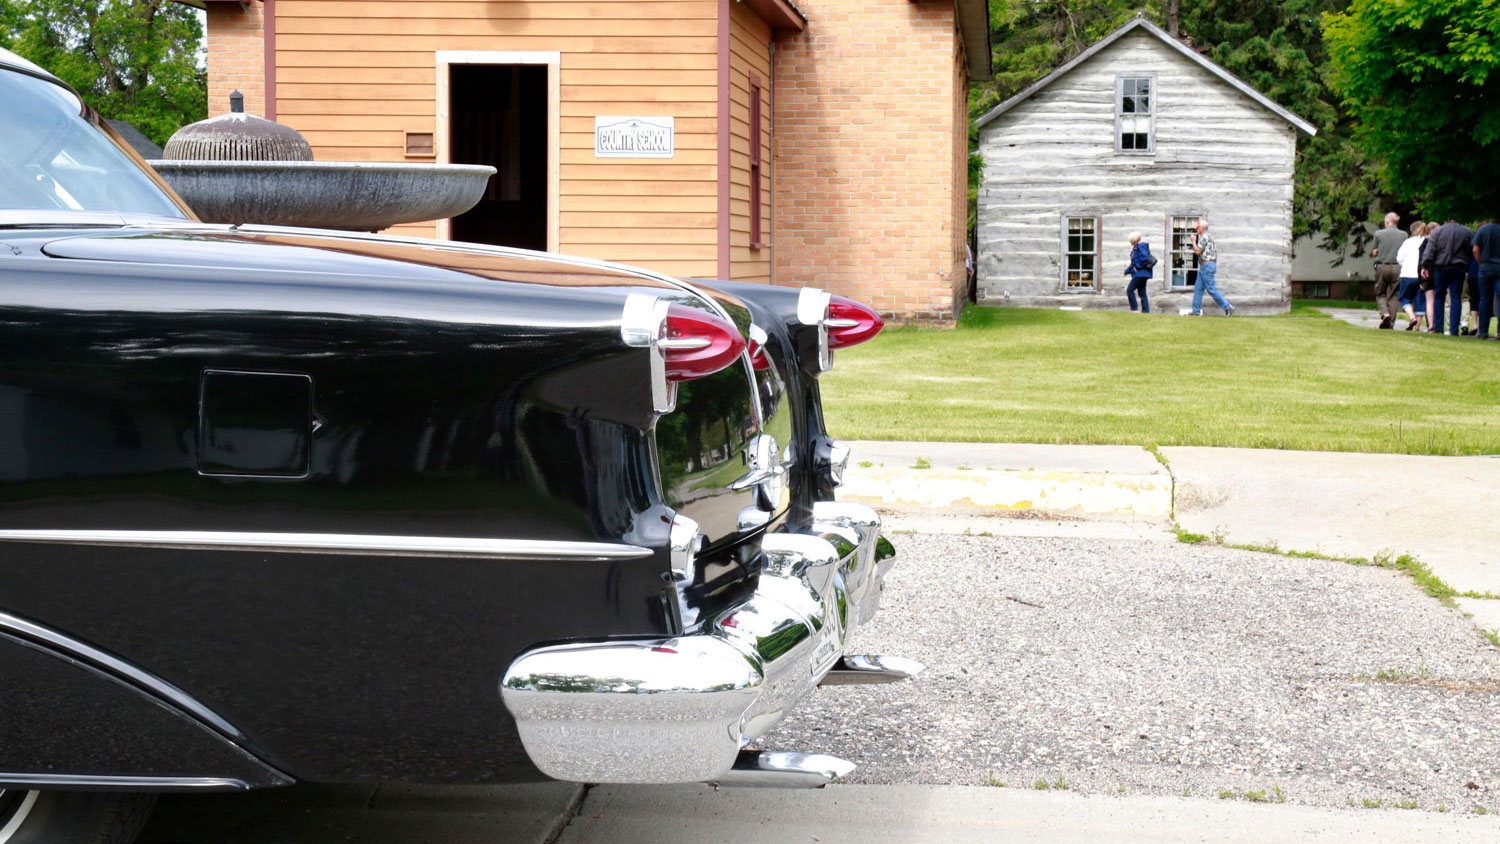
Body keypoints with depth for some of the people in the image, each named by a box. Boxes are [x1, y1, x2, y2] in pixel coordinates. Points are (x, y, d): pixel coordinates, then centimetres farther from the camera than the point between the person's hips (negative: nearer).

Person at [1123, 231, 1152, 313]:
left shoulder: (1141, 246, -12)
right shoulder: (1136, 247, 19)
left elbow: (1145, 258, -25)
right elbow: (1134, 262, 27)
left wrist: (1137, 267, -16)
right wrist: (1127, 271, 25)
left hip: (1141, 273, -10)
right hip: (1141, 274, 10)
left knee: (1130, 290, -11)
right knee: (1142, 293, 9)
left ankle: (1135, 309, -11)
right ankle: (1145, 311, 8)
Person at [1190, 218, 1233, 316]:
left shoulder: (1204, 237, -15)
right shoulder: (1210, 237, 18)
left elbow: (1197, 251, -21)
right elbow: (1216, 252, 21)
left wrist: (1194, 241, -8)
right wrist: (1215, 265, 23)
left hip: (1206, 265, -10)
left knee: (1211, 289, -8)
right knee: (1198, 288, 9)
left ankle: (1228, 307, -5)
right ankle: (1196, 311, 8)